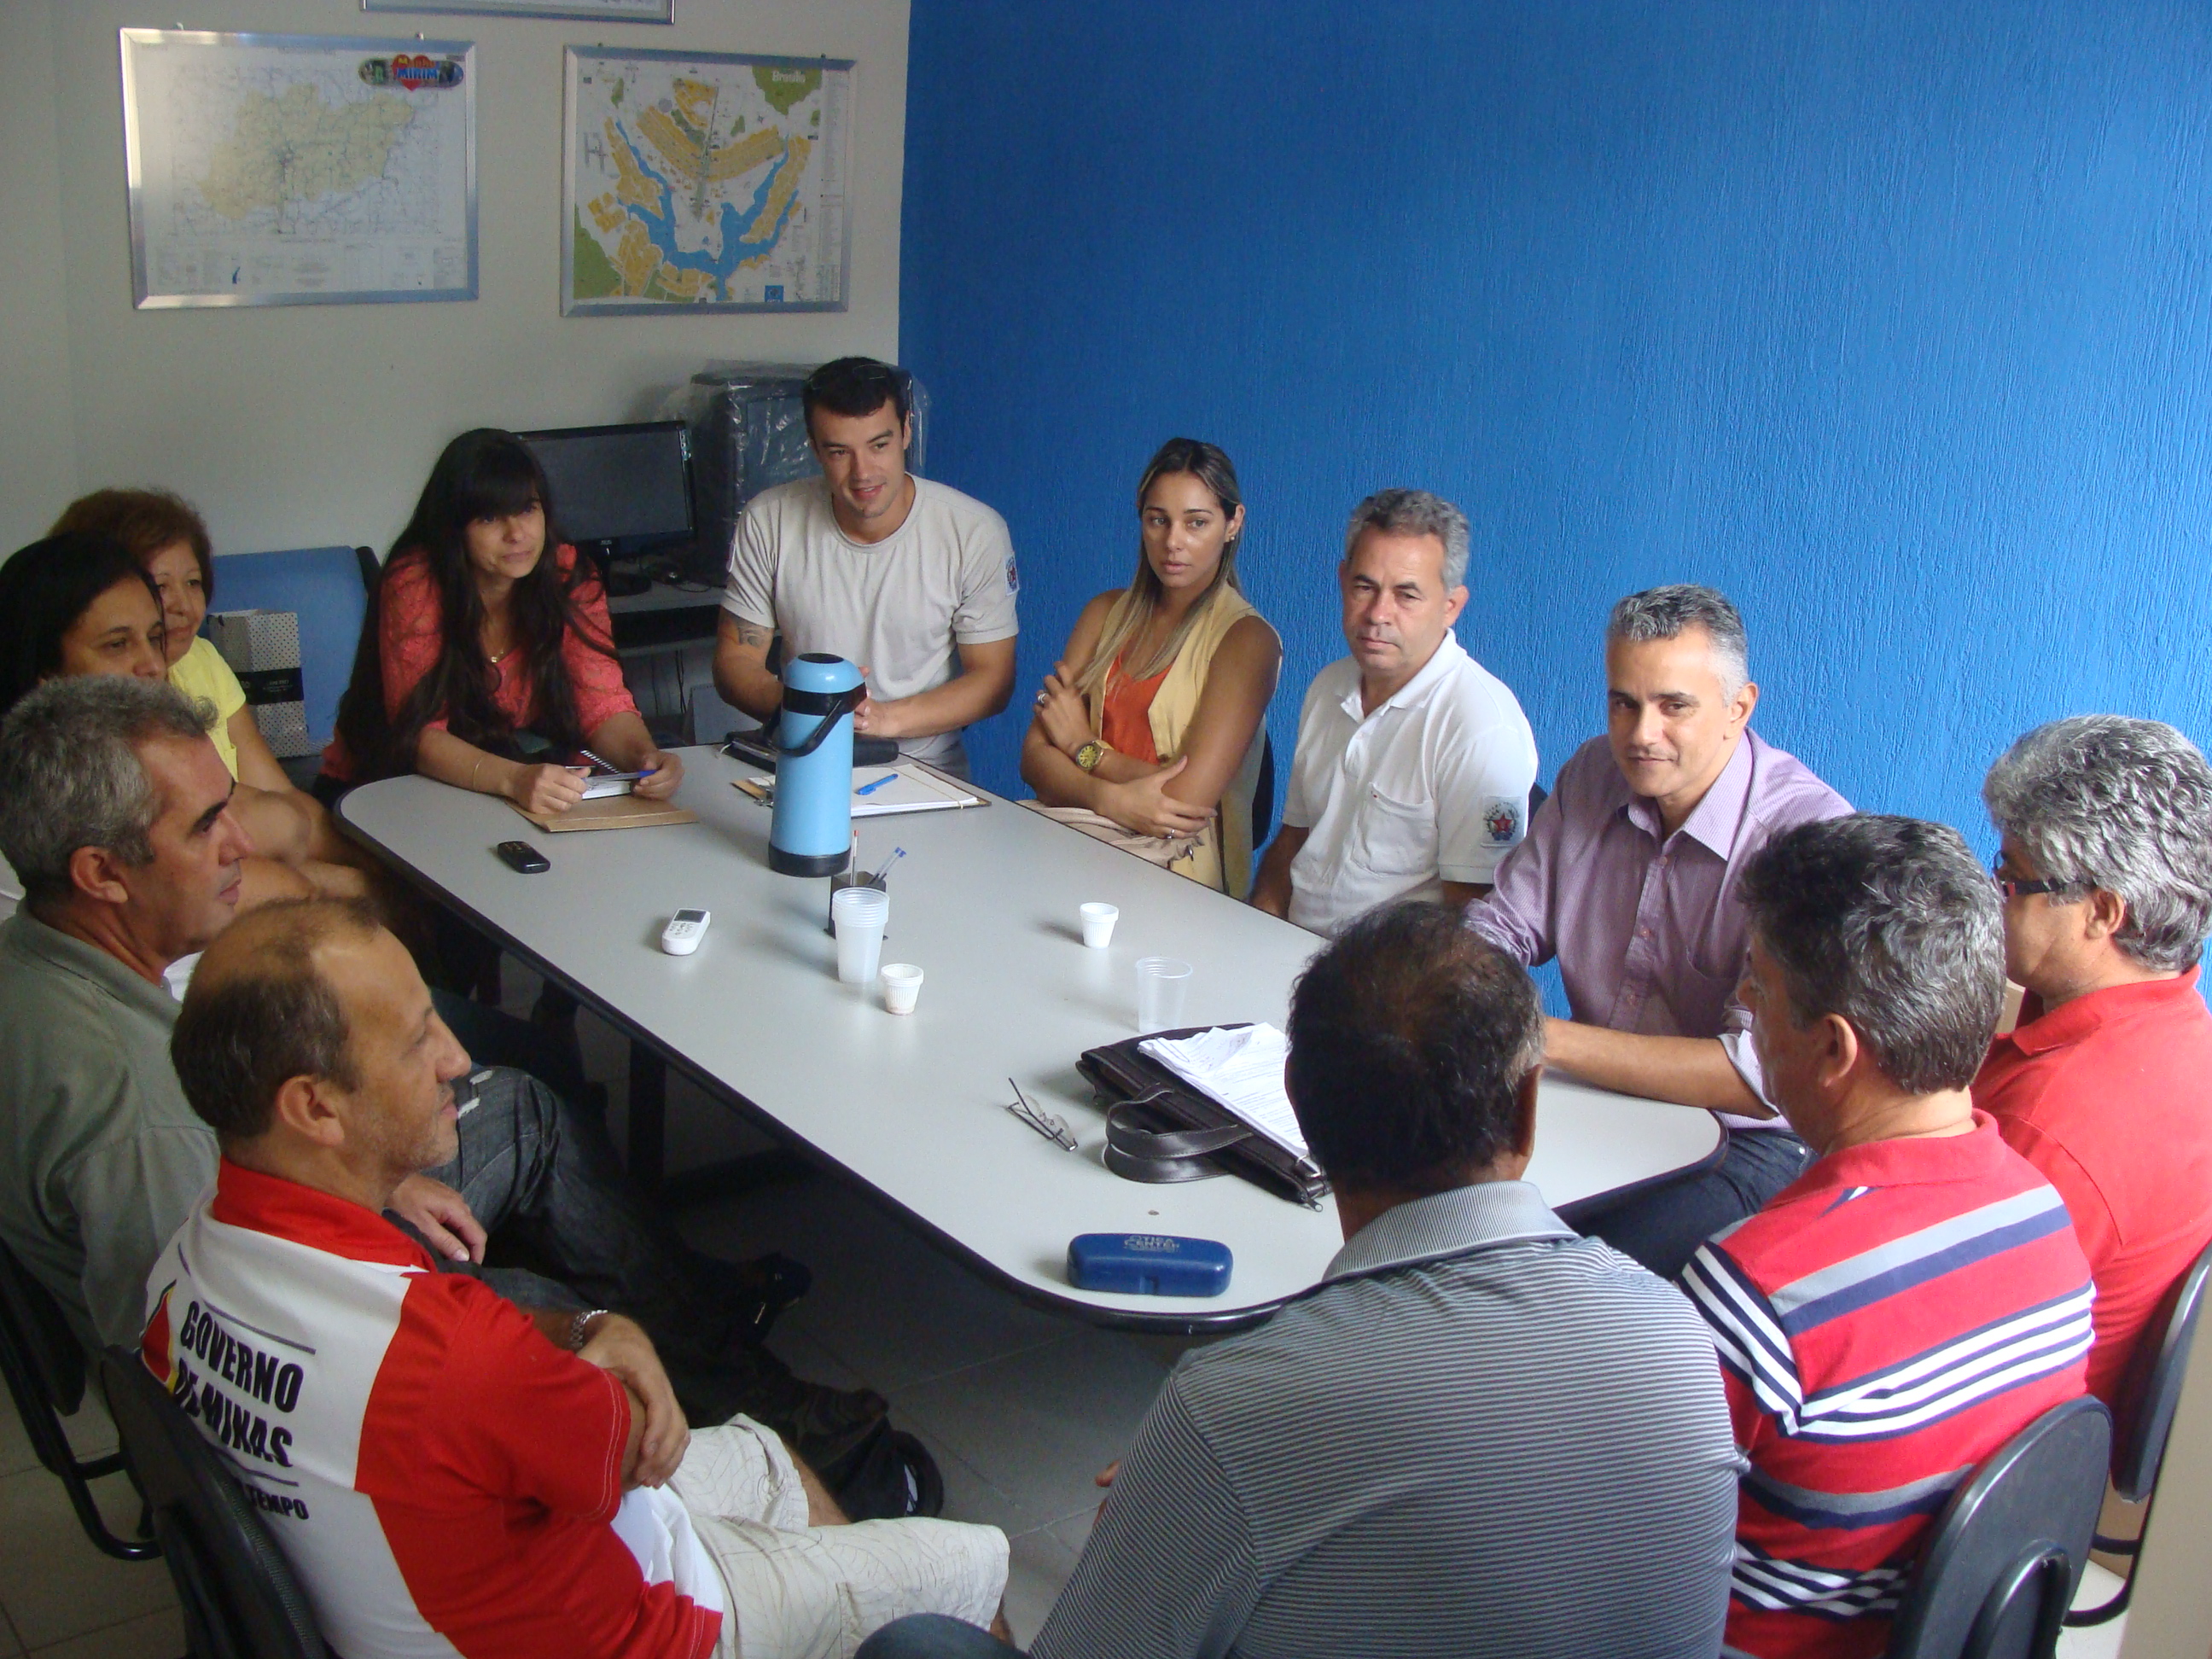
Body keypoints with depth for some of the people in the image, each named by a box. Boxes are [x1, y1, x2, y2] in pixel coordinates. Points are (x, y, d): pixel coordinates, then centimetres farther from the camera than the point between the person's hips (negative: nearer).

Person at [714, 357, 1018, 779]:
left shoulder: (976, 533, -4)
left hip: (925, 773, -1)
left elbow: (992, 680, 0)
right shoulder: (769, 522, 2)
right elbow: (735, 659, 6)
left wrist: (886, 717, -17)